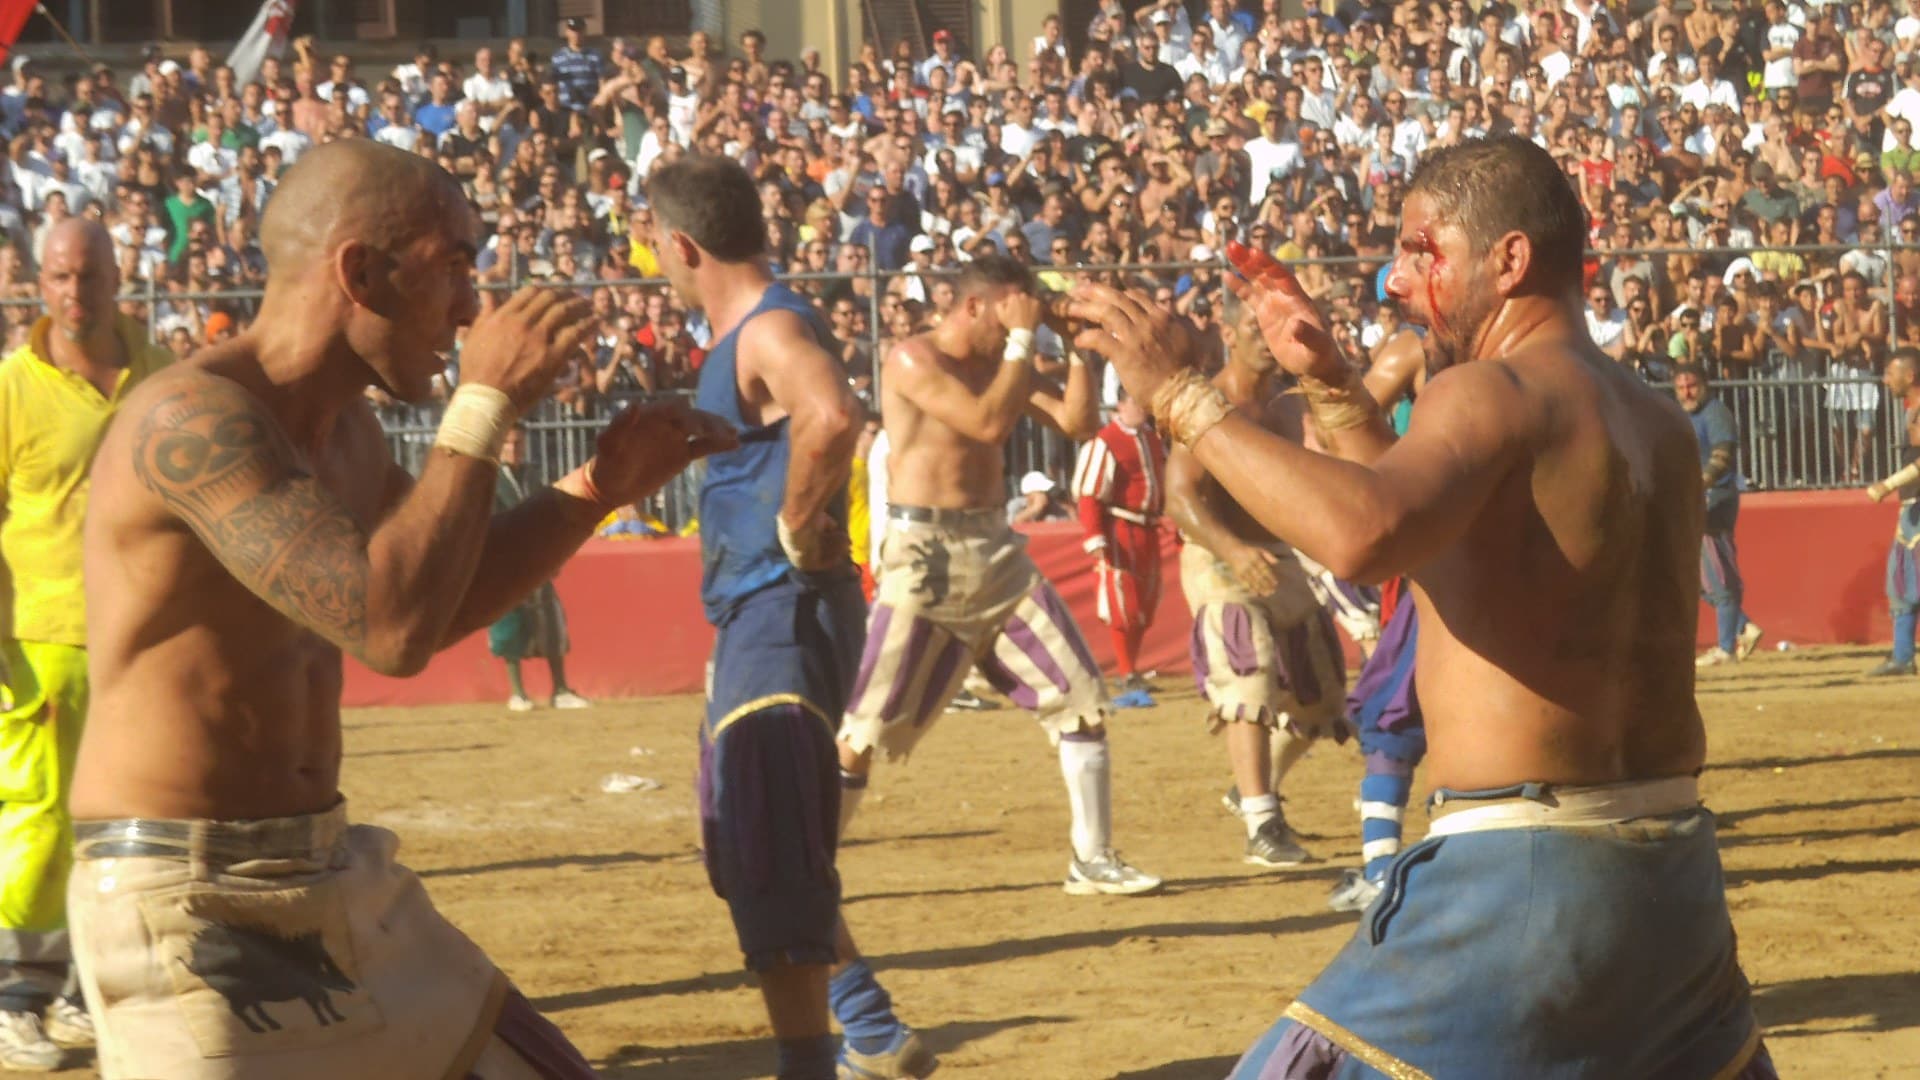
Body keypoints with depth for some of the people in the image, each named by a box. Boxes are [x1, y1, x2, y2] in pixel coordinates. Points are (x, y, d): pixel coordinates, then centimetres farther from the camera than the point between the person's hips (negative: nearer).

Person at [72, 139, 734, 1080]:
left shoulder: (341, 422, 10)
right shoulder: (193, 419, -21)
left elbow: (431, 608, 25)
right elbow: (390, 631, -30)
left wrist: (596, 489, 13)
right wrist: (485, 405, -22)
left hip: (334, 882, 10)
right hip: (189, 907, -10)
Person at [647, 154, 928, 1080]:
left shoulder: (771, 332, -17)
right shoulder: (746, 334, 15)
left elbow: (832, 418, -39)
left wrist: (797, 530, -25)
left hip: (785, 617, -11)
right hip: (753, 616, 11)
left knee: (769, 867, -12)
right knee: (752, 851, 21)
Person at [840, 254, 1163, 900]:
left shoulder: (999, 362, 12)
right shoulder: (913, 360, -11)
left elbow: (1077, 424, 9)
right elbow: (987, 421, -23)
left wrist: (1077, 346, 0)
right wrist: (1024, 338, -16)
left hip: (998, 551, 7)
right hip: (926, 555, -7)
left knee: (1082, 699, 3)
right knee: (868, 728, -6)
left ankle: (1093, 861, 10)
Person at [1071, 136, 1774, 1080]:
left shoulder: (1496, 391, -10)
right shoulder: (1659, 426, 16)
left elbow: (1363, 536, -30)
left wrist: (1182, 396, -20)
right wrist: (1330, 385, 26)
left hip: (1522, 872, -8)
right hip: (1674, 870, 8)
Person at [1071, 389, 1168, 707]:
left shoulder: (1152, 438, 13)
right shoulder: (1104, 442, -13)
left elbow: (1166, 483, 21)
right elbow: (1088, 495, -16)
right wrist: (1095, 539, -22)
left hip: (1148, 531, 8)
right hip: (1119, 531, -8)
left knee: (1145, 607, 12)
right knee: (1123, 609, -6)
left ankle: (1132, 674, 23)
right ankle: (1128, 680, 0)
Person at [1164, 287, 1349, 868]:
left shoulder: (1286, 407, 9)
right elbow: (1181, 498, -25)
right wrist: (1233, 549, -41)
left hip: (1277, 559, 8)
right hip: (1216, 561, -8)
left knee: (1316, 696, 14)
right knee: (1250, 682, -26)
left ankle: (1253, 791, 39)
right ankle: (1262, 827, -30)